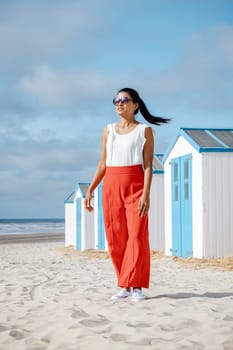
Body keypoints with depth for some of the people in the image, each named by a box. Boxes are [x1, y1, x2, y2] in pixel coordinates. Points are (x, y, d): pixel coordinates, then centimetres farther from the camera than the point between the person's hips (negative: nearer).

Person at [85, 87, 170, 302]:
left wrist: (146, 194, -14)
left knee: (137, 236, -10)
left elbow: (148, 166, -3)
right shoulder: (108, 131, 14)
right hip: (111, 187, 4)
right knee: (115, 239, 2)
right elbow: (102, 164, 14)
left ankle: (136, 287, -5)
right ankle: (124, 286, 11)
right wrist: (90, 190, 7)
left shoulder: (144, 131, 4)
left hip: (135, 187, -4)